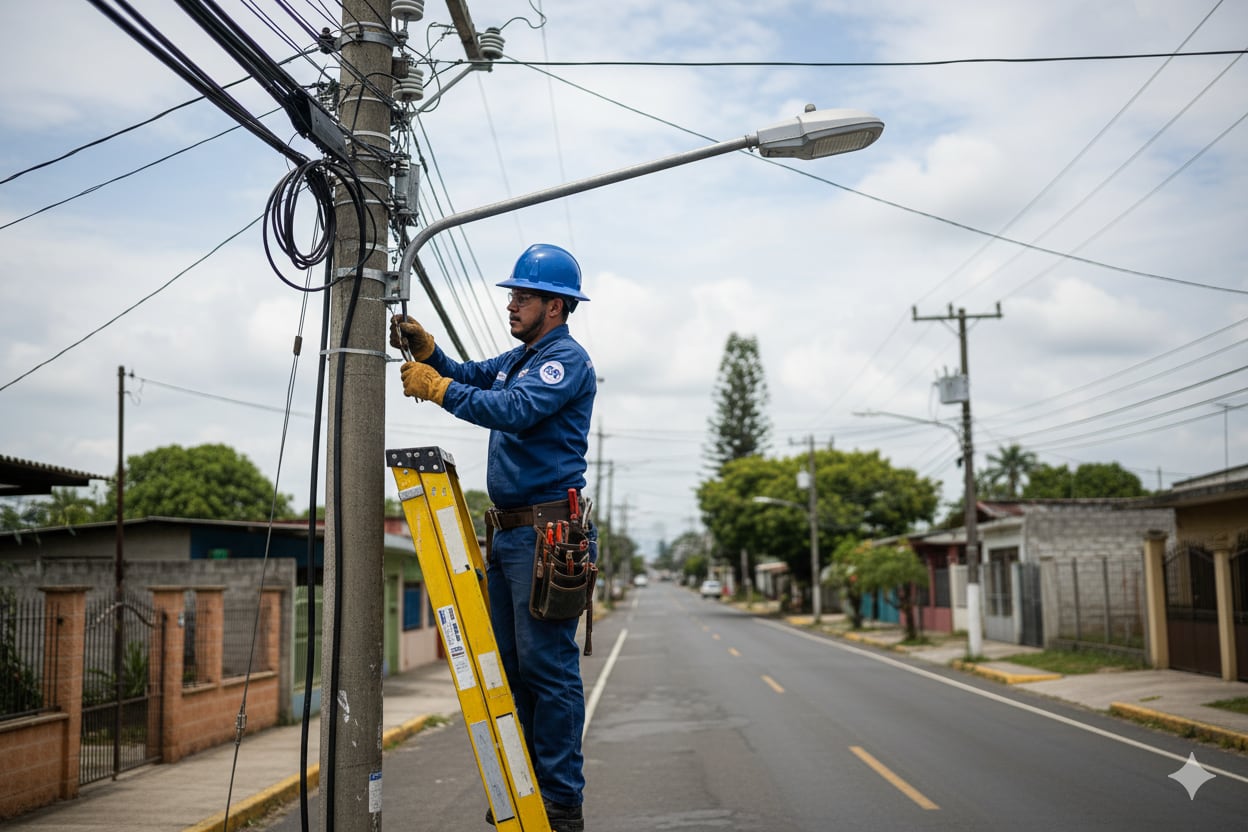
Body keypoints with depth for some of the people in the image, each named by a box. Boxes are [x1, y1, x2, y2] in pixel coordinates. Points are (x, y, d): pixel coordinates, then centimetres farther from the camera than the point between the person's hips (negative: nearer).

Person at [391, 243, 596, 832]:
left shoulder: (567, 358, -9)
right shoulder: (519, 358, 20)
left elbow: (512, 410, -23)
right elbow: (470, 377, 26)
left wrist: (436, 388, -17)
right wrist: (424, 347, 9)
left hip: (546, 534, -10)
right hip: (506, 534, 10)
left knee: (548, 667, -8)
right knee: (508, 666, 11)